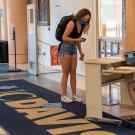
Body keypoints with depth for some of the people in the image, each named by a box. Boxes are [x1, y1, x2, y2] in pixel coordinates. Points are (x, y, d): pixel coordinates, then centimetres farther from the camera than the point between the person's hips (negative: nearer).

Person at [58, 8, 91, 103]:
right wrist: (76, 40, -27)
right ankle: (64, 96, 3)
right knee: (66, 73, -4)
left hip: (74, 49, 7)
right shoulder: (72, 23, -17)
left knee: (73, 73, 7)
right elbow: (64, 38, -19)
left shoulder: (82, 26, 7)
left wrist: (81, 52, 15)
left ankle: (74, 95, 11)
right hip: (65, 48, -7)